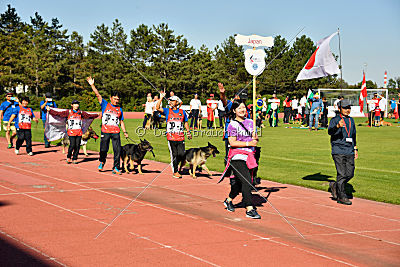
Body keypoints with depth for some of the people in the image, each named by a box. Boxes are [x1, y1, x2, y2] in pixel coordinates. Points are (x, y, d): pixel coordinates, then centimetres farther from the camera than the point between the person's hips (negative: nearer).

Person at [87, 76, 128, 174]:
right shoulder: (105, 105, 7)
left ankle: (116, 168, 2)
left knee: (117, 150, -5)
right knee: (103, 149, 0)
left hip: (116, 132, 2)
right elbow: (98, 95, -2)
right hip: (105, 131, -2)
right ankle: (102, 162, 28)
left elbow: (121, 122, 22)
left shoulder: (119, 109, 16)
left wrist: (125, 132, 14)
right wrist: (92, 85, -13)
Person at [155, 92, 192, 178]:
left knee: (182, 154, -3)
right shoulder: (167, 111, 5)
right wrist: (161, 97, -13)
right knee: (174, 155, 1)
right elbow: (157, 107, -9)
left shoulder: (182, 112, 10)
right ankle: (175, 172, 10)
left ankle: (175, 164, 26)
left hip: (181, 138, 2)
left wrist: (188, 131, 16)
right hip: (171, 138, -2)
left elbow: (185, 122, 22)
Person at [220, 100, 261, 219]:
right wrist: (249, 143, -15)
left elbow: (255, 139, 20)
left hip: (249, 156, 7)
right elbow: (232, 142, -12)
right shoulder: (233, 124, -5)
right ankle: (249, 209, -13)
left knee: (240, 182, 13)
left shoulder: (250, 122, 14)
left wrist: (255, 138, -5)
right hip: (237, 157, -6)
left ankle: (228, 200, 36)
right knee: (247, 181, -15)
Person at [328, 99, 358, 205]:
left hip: (349, 152, 6)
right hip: (338, 152, -6)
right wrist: (338, 126, -44)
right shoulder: (335, 120, -5)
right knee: (342, 174, -8)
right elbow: (330, 131, -24)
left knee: (350, 174, 4)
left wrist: (355, 149, 24)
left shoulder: (351, 120, 16)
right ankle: (341, 196, 1)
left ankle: (335, 186, 26)